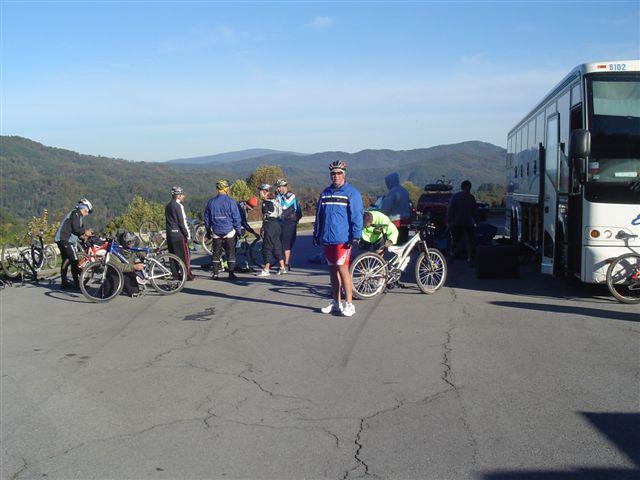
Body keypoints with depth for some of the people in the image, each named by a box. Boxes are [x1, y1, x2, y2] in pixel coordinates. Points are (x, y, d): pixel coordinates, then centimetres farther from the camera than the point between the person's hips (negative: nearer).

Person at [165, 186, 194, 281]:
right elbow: (182, 222, -16)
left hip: (169, 234, 8)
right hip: (179, 235, -8)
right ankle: (187, 275, 1)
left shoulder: (168, 206, 14)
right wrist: (188, 235, -10)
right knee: (184, 255, -2)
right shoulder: (179, 206, -13)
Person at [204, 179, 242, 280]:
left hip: (216, 232, 3)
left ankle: (215, 273, 11)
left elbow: (206, 218, 12)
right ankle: (231, 274, 3)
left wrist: (208, 230, 22)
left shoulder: (211, 202, 4)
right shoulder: (230, 201, -9)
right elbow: (236, 218, -7)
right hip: (229, 231, -3)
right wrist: (239, 230, 2)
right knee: (231, 253, 4)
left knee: (216, 253, 10)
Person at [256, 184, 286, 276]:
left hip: (270, 226, -9)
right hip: (277, 225, 9)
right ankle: (282, 268, 15)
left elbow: (265, 217, -15)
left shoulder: (266, 203, -12)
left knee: (267, 247, -4)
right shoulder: (275, 201, 14)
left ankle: (266, 269, -2)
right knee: (277, 246, 13)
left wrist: (262, 228, -10)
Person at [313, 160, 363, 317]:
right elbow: (319, 215, 20)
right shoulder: (325, 193, 15)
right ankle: (336, 302, 21)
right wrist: (316, 234, 17)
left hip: (342, 239, -6)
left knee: (342, 269, -9)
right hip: (326, 239, 6)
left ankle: (349, 304, -1)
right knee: (333, 270, 12)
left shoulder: (352, 193, -3)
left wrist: (355, 236, -13)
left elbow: (357, 216, -7)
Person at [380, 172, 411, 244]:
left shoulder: (392, 192, -14)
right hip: (406, 220, 8)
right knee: (404, 241, 13)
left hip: (396, 221, -8)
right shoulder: (404, 191, 11)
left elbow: (386, 208, -15)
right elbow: (409, 204, 17)